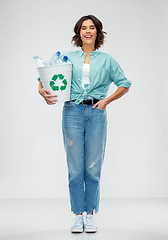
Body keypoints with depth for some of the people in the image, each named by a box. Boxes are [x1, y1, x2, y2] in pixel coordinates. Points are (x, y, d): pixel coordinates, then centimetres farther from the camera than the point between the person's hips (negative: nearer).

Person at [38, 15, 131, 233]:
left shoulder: (106, 60, 12)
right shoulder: (68, 57, 13)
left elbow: (124, 84, 15)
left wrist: (107, 100, 1)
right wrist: (42, 91, -10)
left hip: (96, 114, 0)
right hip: (72, 112, 0)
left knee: (93, 168, 2)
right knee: (75, 168, 1)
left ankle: (90, 214, 13)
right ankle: (78, 215, 11)